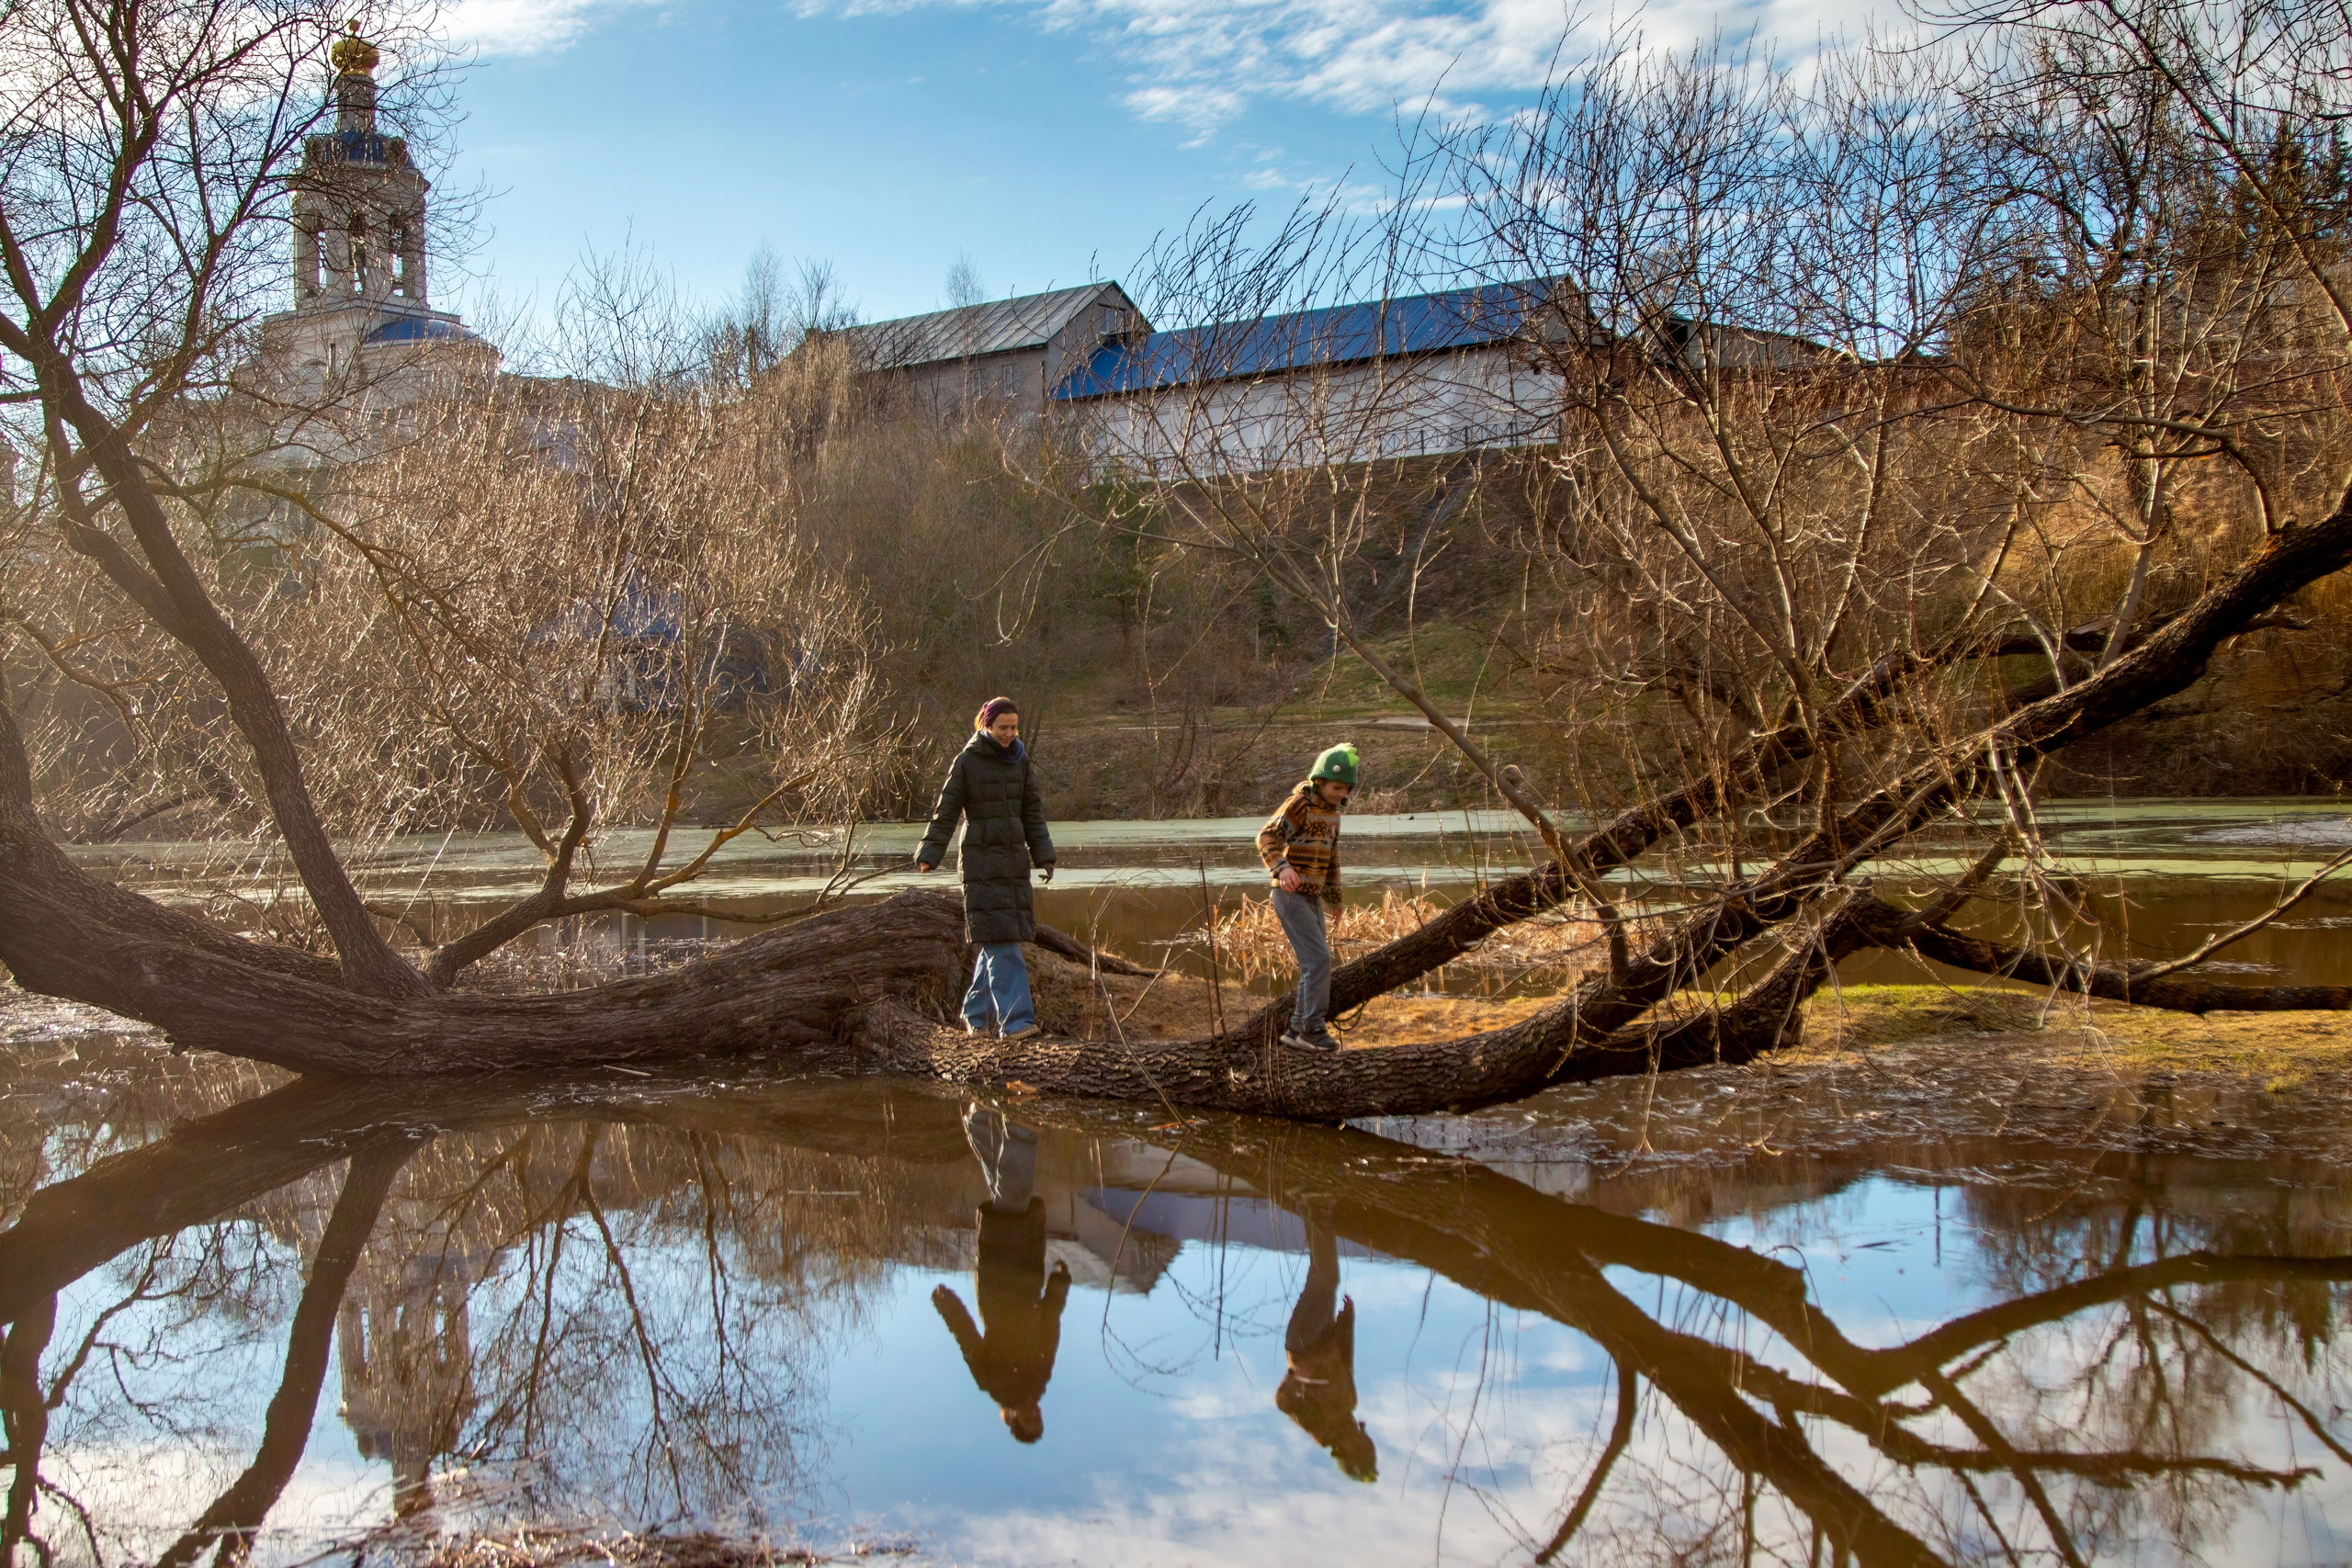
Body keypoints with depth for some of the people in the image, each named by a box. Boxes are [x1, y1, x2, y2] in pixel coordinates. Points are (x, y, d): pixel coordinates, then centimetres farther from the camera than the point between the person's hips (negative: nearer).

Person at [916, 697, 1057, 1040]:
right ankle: (1015, 1020, -14)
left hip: (1015, 862, 6)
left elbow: (1033, 812, 13)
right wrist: (930, 854, -12)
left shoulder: (1019, 761, 10)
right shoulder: (967, 761, -5)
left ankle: (976, 1016, 20)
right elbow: (946, 811, -4)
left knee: (996, 944, 8)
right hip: (982, 862, -6)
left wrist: (1044, 856, 6)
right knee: (1001, 944, -11)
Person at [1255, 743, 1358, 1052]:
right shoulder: (1299, 804, -13)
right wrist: (1283, 867, -40)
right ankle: (1314, 1029, -8)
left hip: (1311, 898, 9)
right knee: (1318, 960, -14)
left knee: (1316, 965, 8)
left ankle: (1298, 1031, 15)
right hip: (1291, 896, -9)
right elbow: (1267, 836, -23)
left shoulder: (1332, 812, 14)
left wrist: (1334, 899, 28)